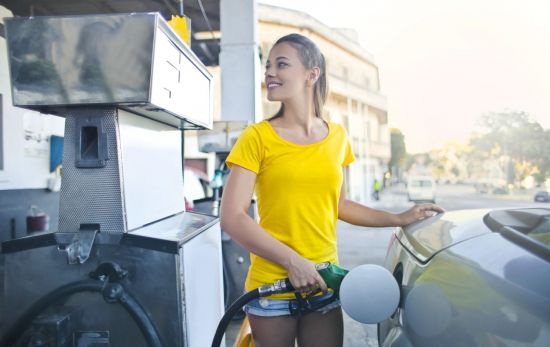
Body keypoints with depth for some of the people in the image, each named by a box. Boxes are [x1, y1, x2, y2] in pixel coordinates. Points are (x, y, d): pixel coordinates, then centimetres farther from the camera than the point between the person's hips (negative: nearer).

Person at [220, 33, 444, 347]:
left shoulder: (337, 137, 4)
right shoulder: (258, 137, -8)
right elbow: (232, 217, -13)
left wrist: (400, 219, 13)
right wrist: (292, 261, -19)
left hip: (323, 285, 3)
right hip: (271, 286, -2)